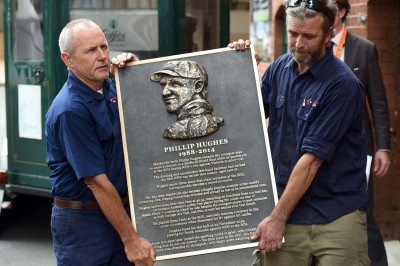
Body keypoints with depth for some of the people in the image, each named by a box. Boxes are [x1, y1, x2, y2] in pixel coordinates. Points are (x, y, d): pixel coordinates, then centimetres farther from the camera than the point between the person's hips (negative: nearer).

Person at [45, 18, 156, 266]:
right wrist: (131, 239, -19)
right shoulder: (70, 110, -21)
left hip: (121, 209, 7)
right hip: (81, 221, -7)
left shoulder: (110, 87, 3)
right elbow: (96, 181, -21)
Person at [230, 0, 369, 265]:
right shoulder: (280, 67, 3)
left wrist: (278, 217, -16)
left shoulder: (342, 84, -15)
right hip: (289, 213, 4)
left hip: (337, 215, -4)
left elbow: (312, 158, -17)